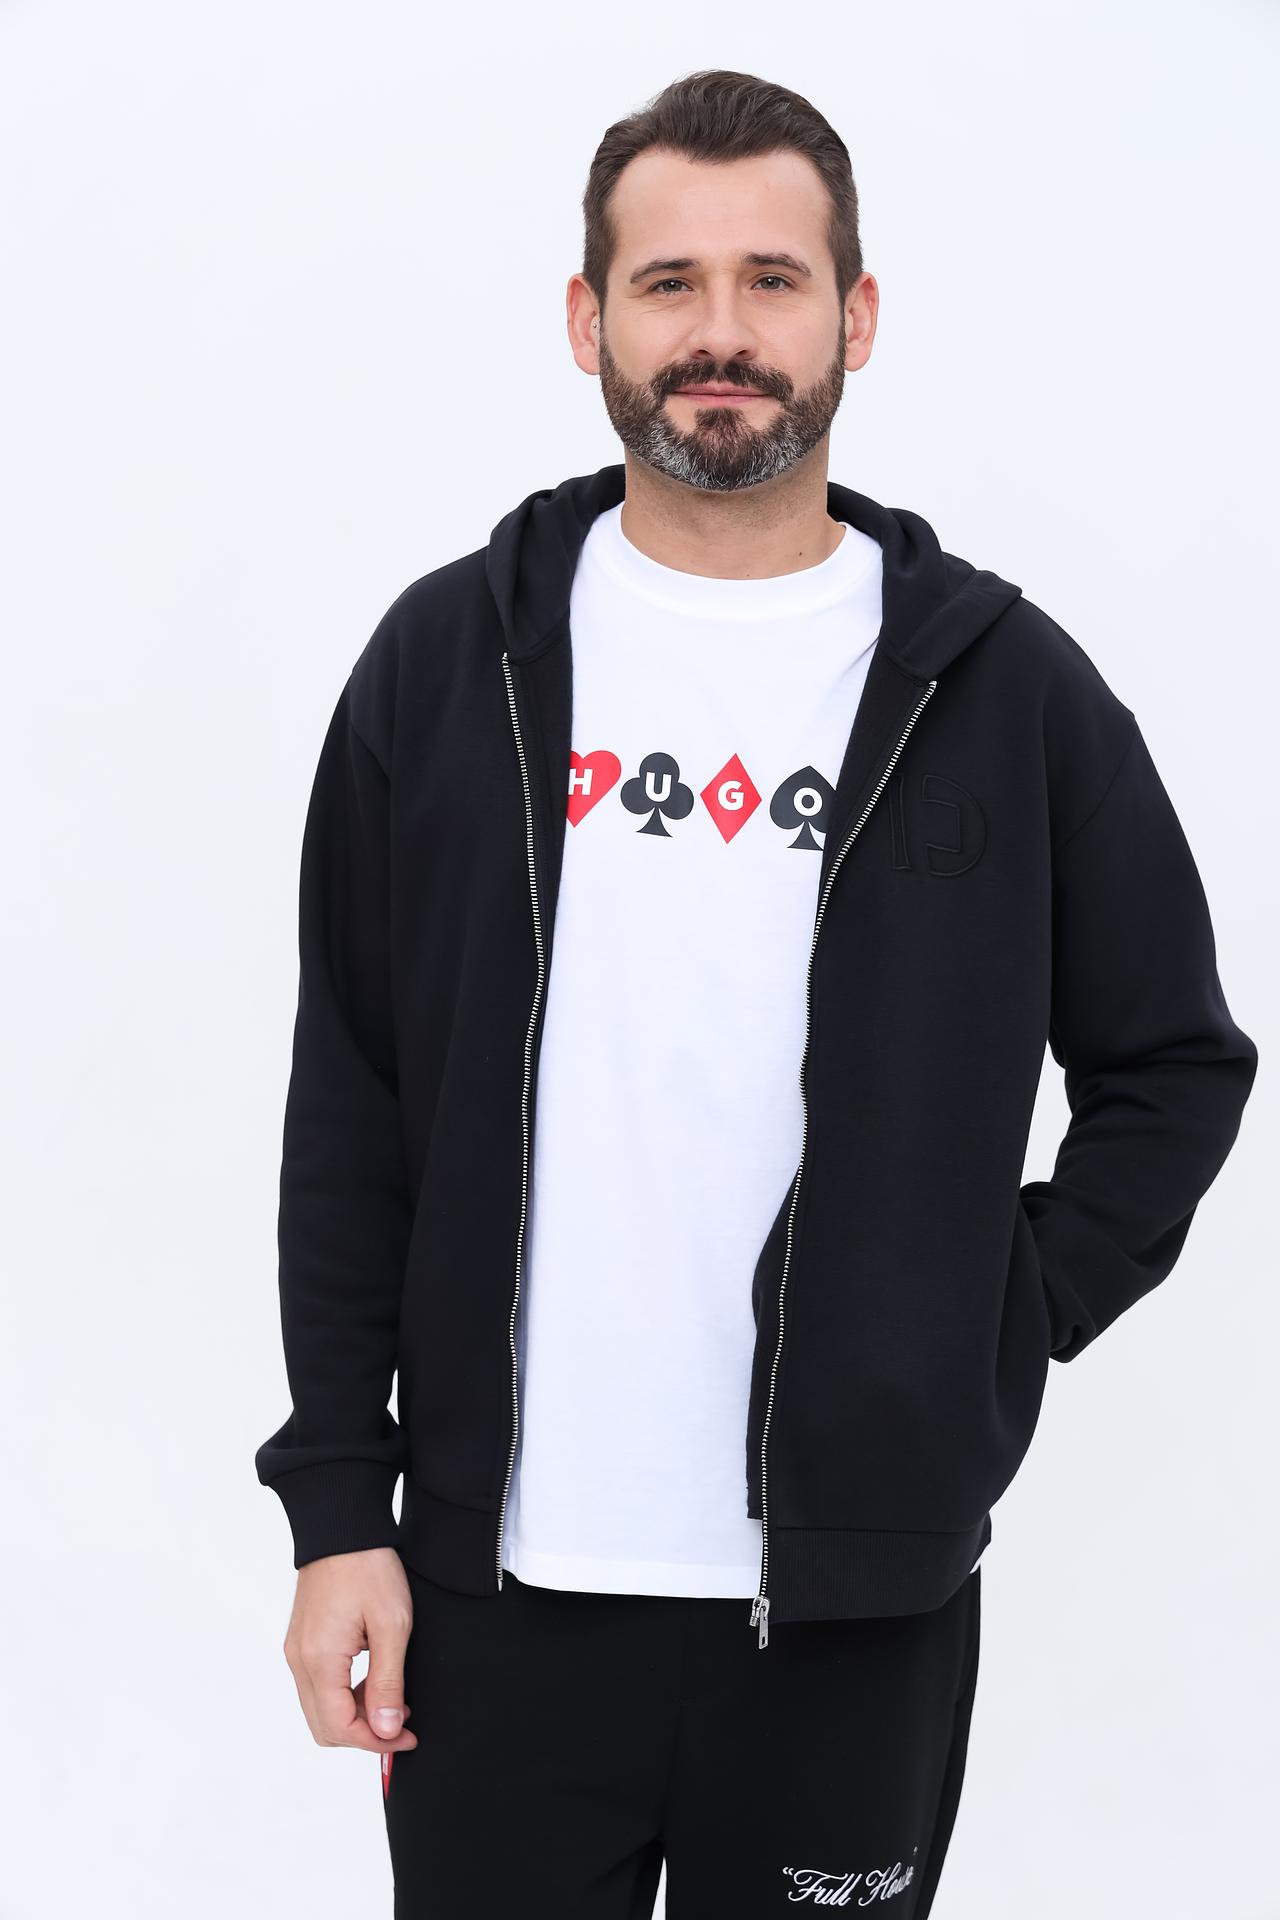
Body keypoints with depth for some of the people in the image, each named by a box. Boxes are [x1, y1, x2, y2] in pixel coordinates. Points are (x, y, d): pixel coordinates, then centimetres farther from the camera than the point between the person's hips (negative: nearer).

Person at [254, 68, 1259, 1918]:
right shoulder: (450, 659, 2)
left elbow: (1176, 1067, 9)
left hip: (861, 1595, 0)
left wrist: (1003, 1329, -1)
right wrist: (336, 1501, 0)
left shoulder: (1005, 684, 1)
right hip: (503, 1578, 0)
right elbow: (350, 1111, 4)